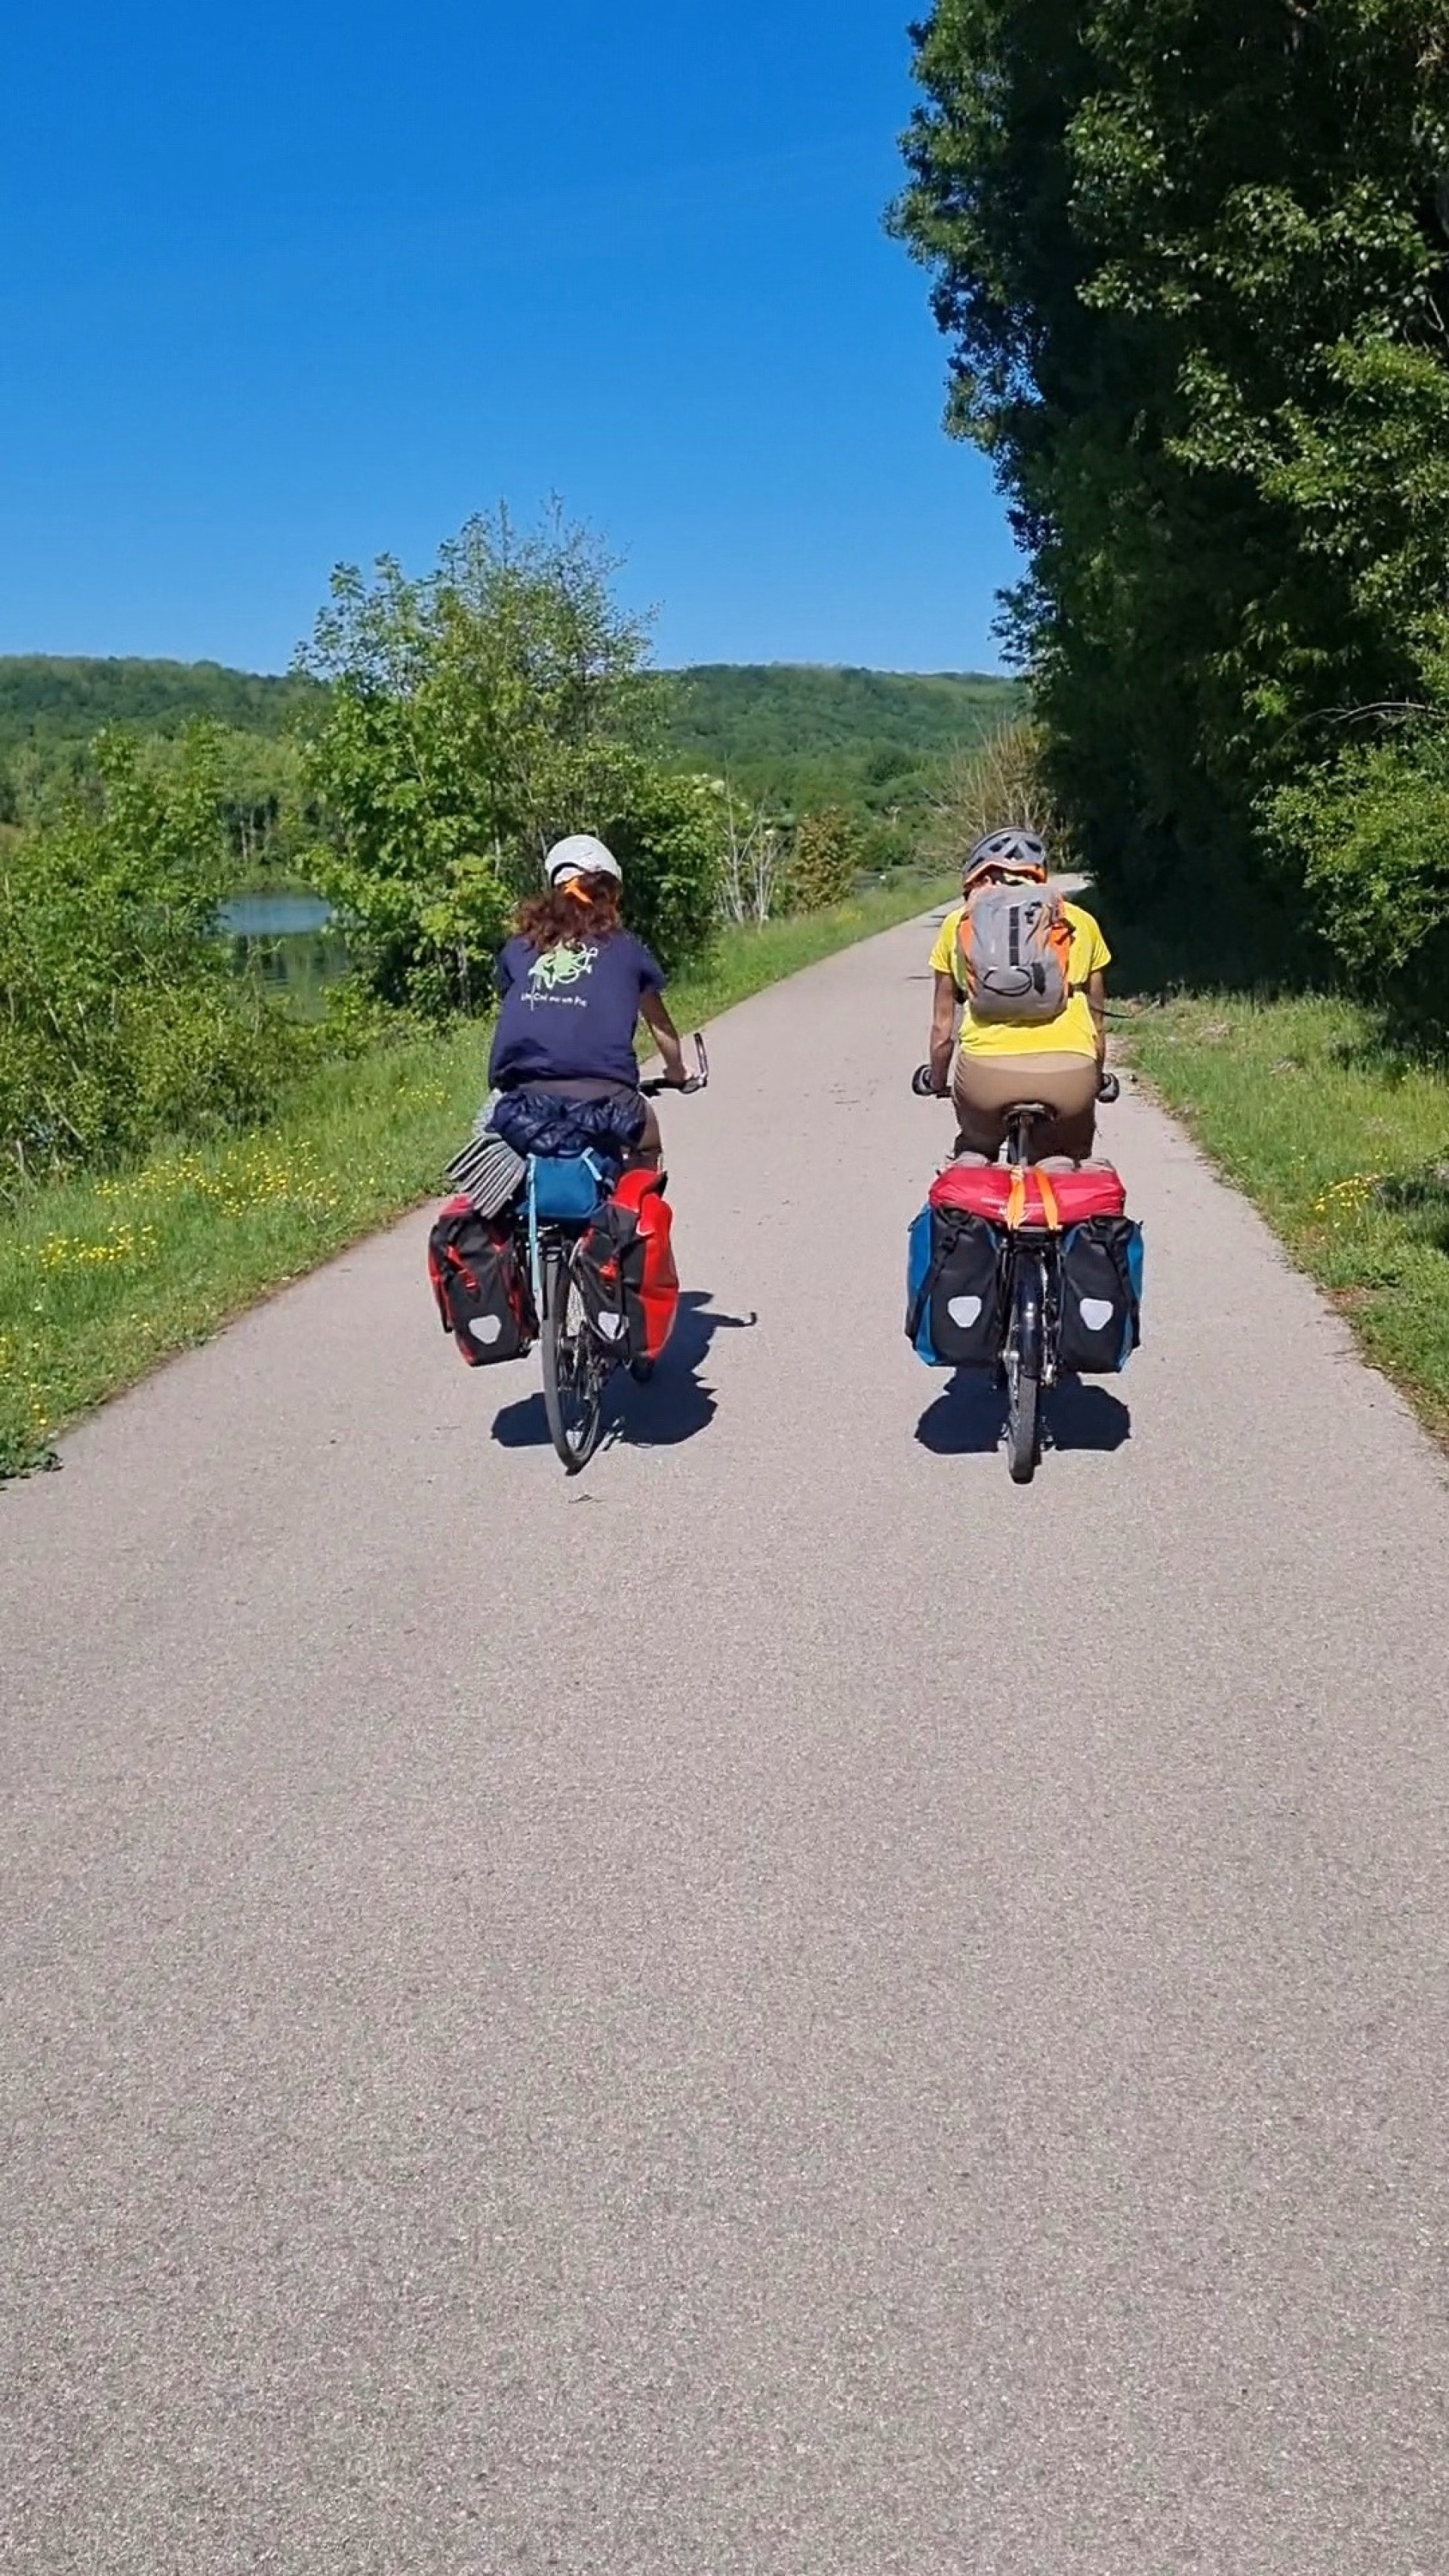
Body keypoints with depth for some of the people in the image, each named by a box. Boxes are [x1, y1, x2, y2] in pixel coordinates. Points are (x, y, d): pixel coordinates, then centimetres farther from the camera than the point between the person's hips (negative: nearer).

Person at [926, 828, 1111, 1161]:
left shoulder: (960, 921, 18)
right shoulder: (1080, 921, 21)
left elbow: (942, 1025, 22)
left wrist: (937, 1083, 39)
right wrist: (1097, 1081, 43)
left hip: (988, 1070, 0)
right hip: (1069, 1069, 1)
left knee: (974, 1152, 31)